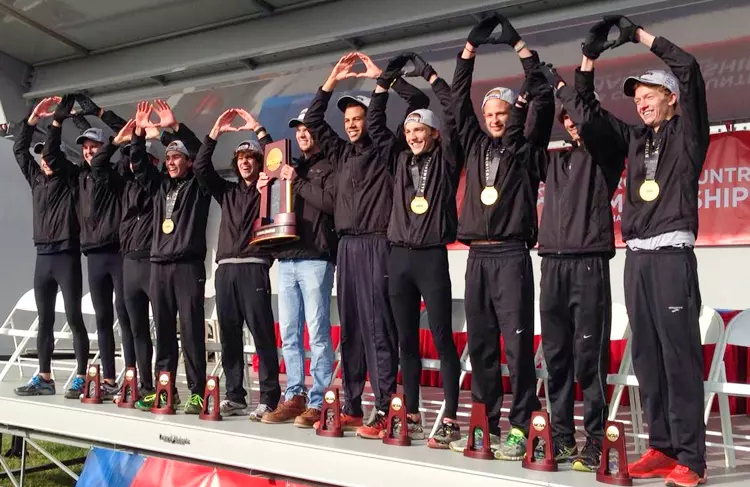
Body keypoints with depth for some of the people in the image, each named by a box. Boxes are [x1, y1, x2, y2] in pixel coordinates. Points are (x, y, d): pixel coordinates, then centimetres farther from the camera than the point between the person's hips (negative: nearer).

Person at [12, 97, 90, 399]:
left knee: (74, 319, -4)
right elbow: (19, 149, 16)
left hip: (66, 257, -6)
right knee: (45, 322, 9)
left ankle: (80, 379, -1)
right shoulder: (36, 180, 15)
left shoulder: (70, 179, 1)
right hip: (43, 257, 6)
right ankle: (44, 378, 16)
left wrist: (57, 118, -4)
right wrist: (33, 119, 12)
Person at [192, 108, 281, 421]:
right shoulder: (227, 191, 20)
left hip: (254, 268, -5)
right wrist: (216, 132, 8)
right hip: (225, 269, 5)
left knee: (262, 335, -7)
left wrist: (258, 129, -3)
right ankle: (234, 397, 13)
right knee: (229, 337, 6)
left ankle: (269, 400, -6)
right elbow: (201, 168, 13)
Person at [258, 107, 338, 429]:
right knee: (289, 334, 8)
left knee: (318, 333, -5)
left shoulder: (329, 167, 3)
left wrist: (297, 182, -10)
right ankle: (295, 396, 15)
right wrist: (264, 190, 5)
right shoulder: (291, 167, 22)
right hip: (286, 259, 7)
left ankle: (318, 402, -1)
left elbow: (330, 202, -14)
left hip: (315, 259, -7)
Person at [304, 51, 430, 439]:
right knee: (350, 329, 8)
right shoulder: (341, 154, 18)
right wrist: (333, 80, 20)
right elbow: (312, 121, 27)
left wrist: (382, 75, 0)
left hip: (377, 245, -6)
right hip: (346, 247, 6)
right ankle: (351, 407, 14)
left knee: (379, 329, -9)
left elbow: (418, 103, -3)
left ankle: (383, 413, -7)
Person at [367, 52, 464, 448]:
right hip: (399, 257, 5)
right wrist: (384, 82, 9)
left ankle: (450, 419, 0)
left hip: (432, 257, -5)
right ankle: (411, 415, 16)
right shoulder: (399, 160, 14)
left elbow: (454, 116, -8)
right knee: (407, 341, 8)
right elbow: (374, 125, 13)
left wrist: (431, 77, -6)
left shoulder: (446, 160, 3)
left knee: (442, 338, -4)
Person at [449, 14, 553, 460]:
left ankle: (521, 428, -2)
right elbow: (459, 100, 17)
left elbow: (543, 99, -2)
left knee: (517, 344, -6)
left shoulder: (528, 149, 6)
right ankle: (485, 425, 14)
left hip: (512, 256, -5)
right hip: (478, 257, 5)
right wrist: (471, 48, 14)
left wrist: (520, 47, 1)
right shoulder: (477, 146, 17)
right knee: (480, 345, 6)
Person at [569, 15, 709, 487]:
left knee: (679, 355, -7)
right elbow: (592, 112, 21)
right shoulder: (635, 139, 17)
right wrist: (589, 58, 12)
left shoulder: (687, 134, 3)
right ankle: (661, 447, 13)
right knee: (647, 357, 6)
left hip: (672, 255, -6)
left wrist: (639, 34, -2)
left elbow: (688, 68, -8)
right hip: (636, 257, 6)